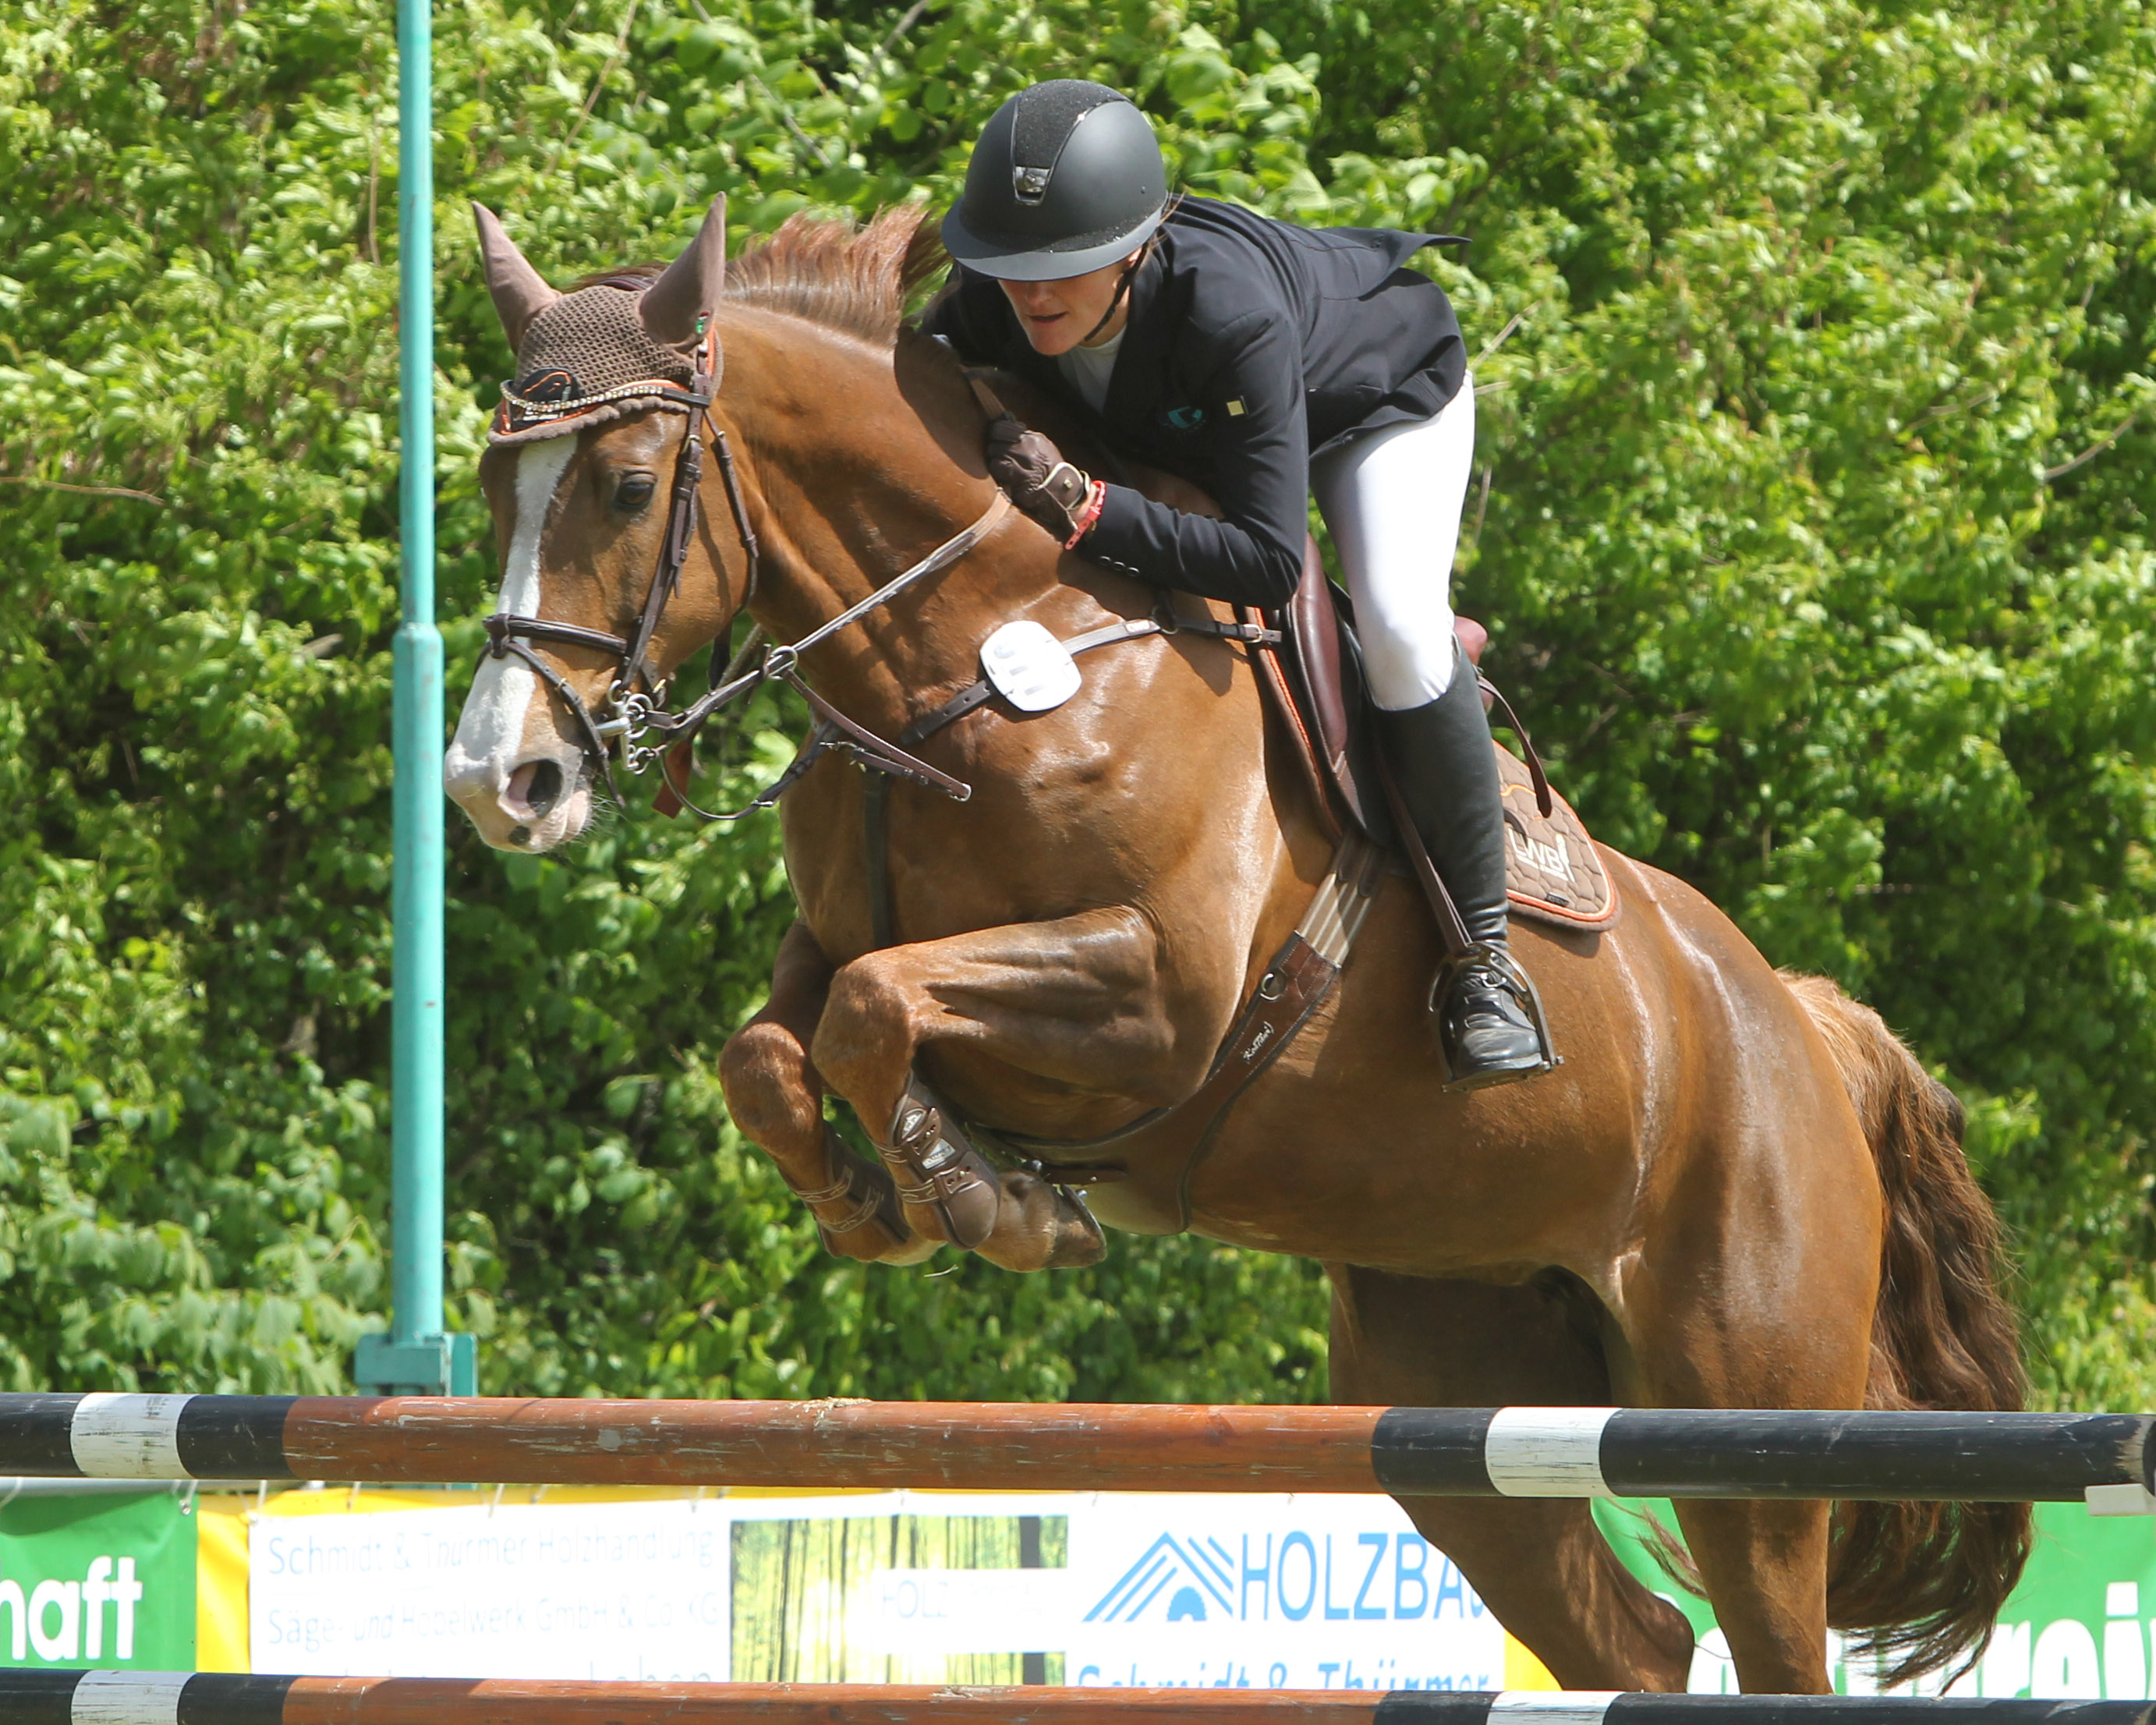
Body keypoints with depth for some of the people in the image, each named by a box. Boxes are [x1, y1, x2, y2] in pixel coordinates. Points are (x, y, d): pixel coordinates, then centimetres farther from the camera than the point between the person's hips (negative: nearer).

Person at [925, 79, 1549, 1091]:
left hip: (1385, 392, -6)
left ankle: (1481, 956, -14)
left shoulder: (1230, 312, -49)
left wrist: (1086, 512, -56)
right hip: (1180, 430, 6)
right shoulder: (992, 306, -33)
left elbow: (1268, 559, -49)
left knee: (1400, 632, -28)